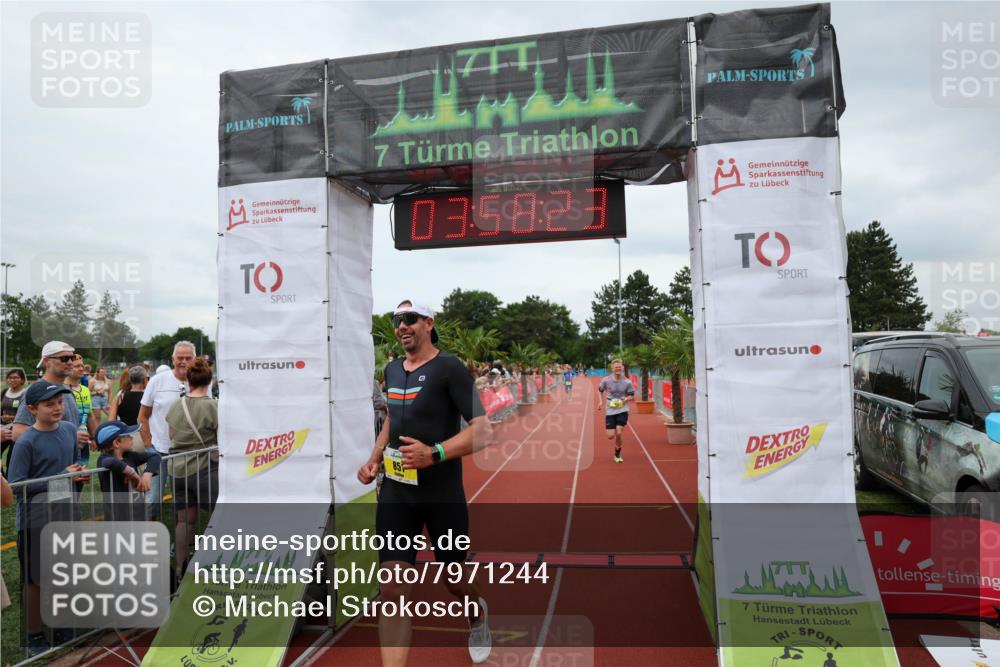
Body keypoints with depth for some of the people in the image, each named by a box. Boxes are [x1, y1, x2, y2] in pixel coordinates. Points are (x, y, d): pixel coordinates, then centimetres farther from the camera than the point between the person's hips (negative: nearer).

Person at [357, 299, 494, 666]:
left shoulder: (449, 368, -11)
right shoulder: (392, 370, 9)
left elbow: (484, 431, -17)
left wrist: (435, 454, -28)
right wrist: (374, 459, 13)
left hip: (442, 495, -4)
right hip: (395, 492, 5)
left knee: (454, 580, 15)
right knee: (393, 588, -5)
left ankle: (478, 614, 49)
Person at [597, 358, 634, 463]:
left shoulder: (627, 382, -5)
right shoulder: (606, 380, -6)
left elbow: (632, 396, 3)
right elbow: (600, 390, 12)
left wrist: (624, 400, -16)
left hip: (622, 410, 0)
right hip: (610, 411, 0)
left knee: (618, 434, -9)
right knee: (611, 436, -3)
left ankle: (617, 455, 13)